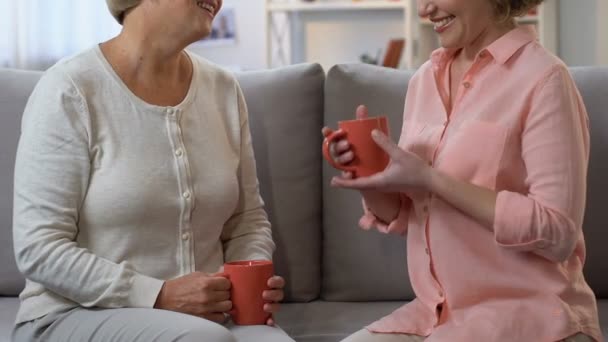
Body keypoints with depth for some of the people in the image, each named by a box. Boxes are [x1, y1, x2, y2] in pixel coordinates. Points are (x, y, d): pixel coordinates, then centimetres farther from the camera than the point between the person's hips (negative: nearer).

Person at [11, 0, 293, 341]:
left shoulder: (223, 89, 5)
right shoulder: (71, 90, -11)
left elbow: (248, 218, 14)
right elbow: (39, 248, -14)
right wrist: (159, 296, -21)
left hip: (207, 314, 5)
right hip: (79, 314, -5)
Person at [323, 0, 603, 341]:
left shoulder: (542, 78, -12)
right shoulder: (425, 79, 8)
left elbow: (558, 233, -18)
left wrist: (429, 179, -22)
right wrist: (368, 177, -9)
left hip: (527, 314, -6)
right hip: (435, 312, 6)